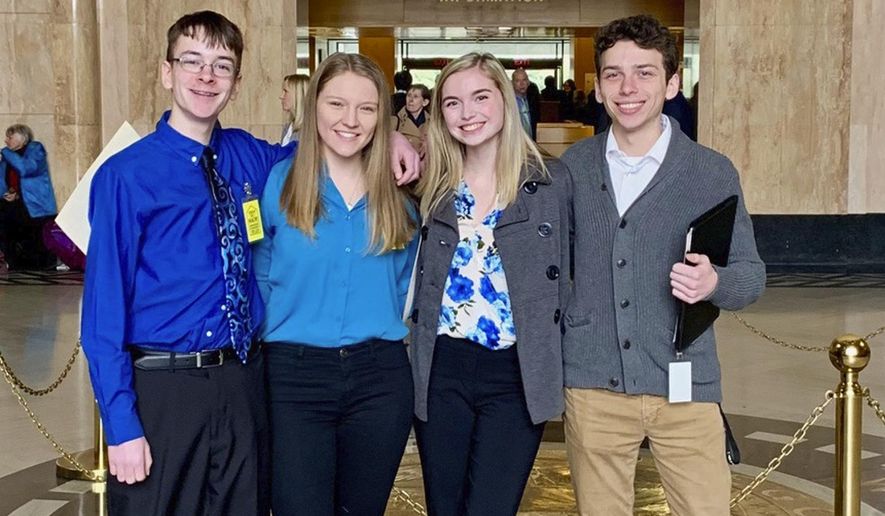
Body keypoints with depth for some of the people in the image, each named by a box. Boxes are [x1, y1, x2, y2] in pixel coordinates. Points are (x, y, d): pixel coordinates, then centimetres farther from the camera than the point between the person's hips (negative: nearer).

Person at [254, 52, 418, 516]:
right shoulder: (277, 183, -3)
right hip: (295, 377, -2)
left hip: (380, 378, 3)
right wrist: (281, 336, 5)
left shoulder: (397, 196, 5)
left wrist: (381, 334, 9)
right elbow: (260, 277, 7)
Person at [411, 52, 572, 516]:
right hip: (440, 372, 3)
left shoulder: (552, 182, -2)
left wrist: (550, 345, -4)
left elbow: (567, 276, 4)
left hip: (518, 377, -2)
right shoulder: (432, 185, 5)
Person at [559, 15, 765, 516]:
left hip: (684, 386, -1)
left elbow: (752, 274, 1)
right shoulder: (572, 167, 5)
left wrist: (714, 282, -20)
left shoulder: (713, 172, -1)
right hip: (593, 386, 2)